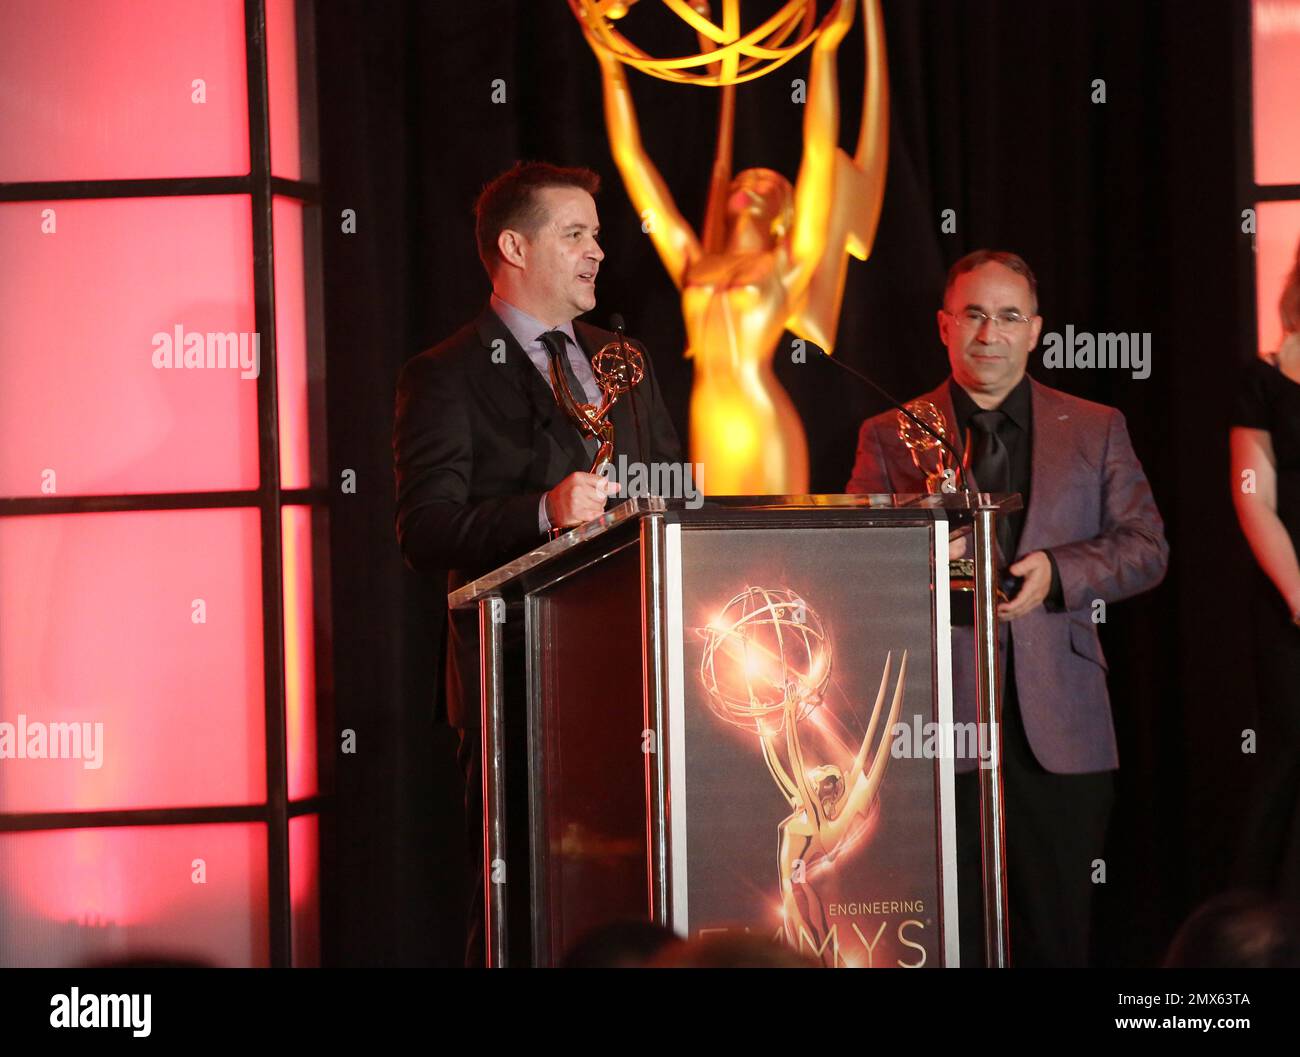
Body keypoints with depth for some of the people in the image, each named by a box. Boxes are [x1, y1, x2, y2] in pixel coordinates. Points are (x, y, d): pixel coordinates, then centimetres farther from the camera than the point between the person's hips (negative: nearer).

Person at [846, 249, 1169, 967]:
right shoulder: (889, 438, 12)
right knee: (949, 942, -2)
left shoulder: (1095, 430, 14)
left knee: (1058, 940, 2)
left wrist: (1057, 571, -13)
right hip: (936, 725, -1)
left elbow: (1146, 548, 6)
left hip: (1058, 729, 1)